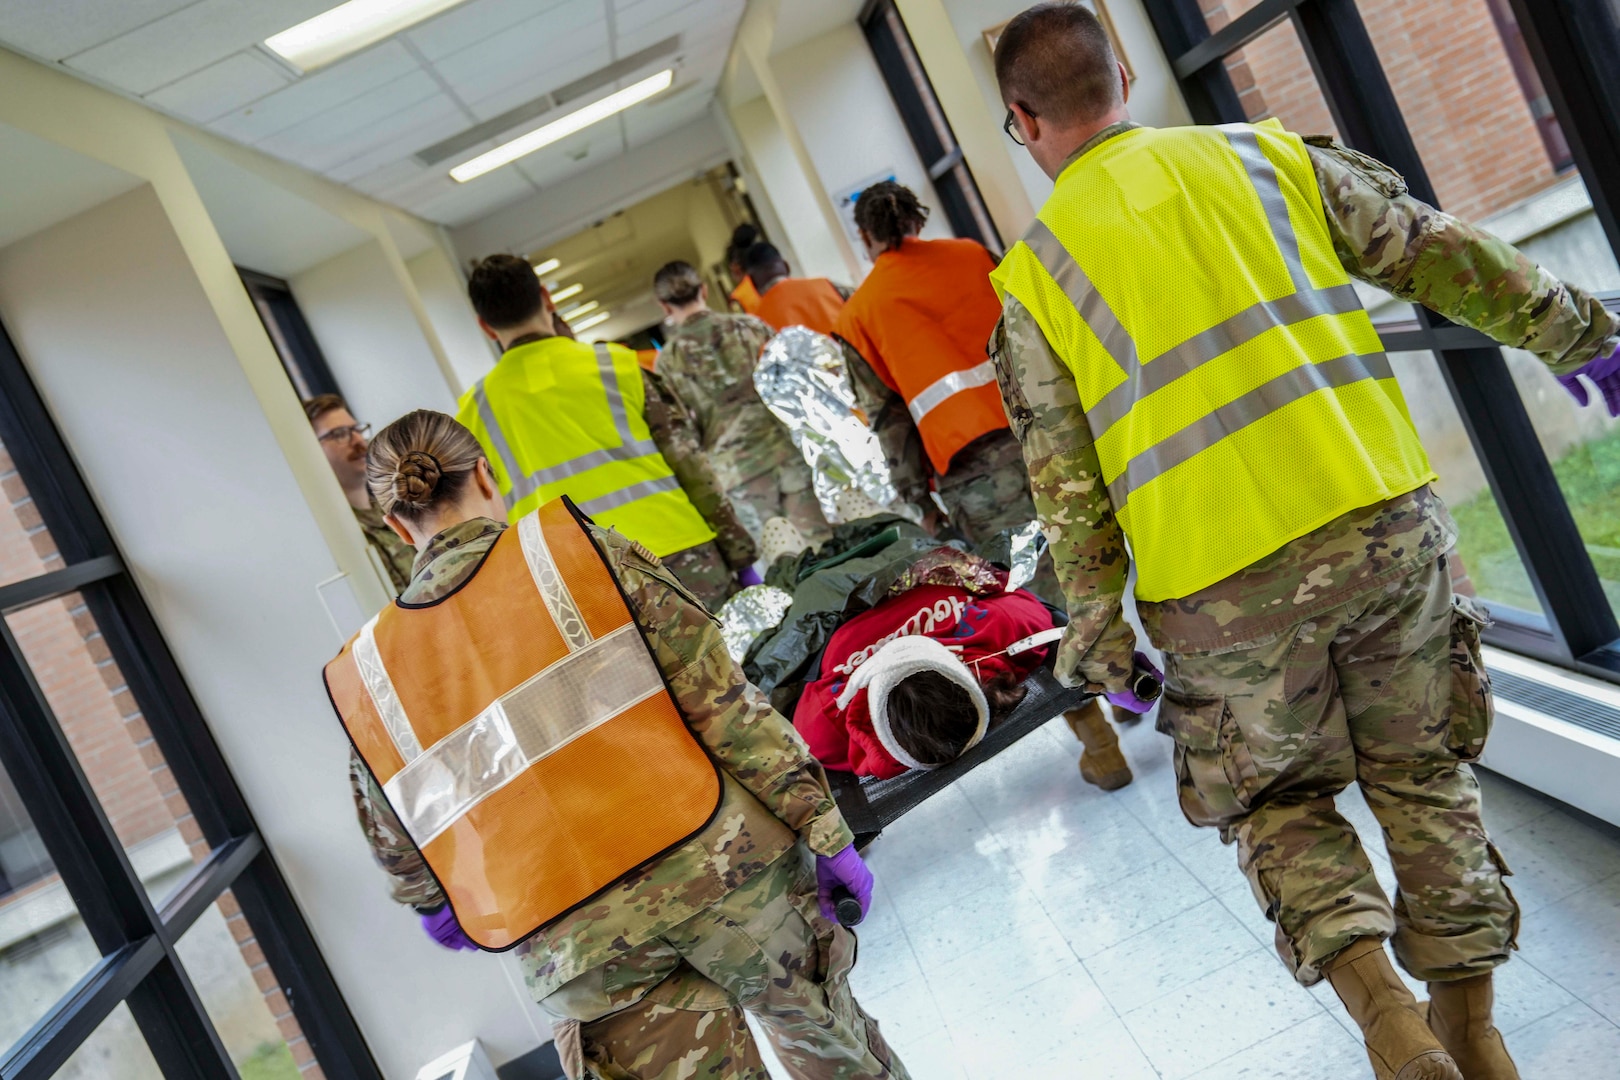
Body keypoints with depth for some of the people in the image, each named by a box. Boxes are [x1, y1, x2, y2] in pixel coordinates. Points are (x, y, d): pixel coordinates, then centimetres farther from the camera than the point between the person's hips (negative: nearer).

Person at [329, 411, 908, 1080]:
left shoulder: (367, 675, 5)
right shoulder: (579, 550, -3)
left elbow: (398, 851, 14)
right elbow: (720, 699, -8)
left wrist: (437, 907, 36)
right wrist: (823, 830, -4)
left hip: (575, 953, 2)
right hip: (712, 864, -1)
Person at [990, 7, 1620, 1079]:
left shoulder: (1031, 278, 2)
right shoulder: (1262, 151, 8)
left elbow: (1066, 486, 0)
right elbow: (1439, 254, 10)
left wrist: (1095, 629, 9)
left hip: (1223, 587, -2)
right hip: (1385, 519, 3)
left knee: (1278, 798, 22)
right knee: (1422, 772, 22)